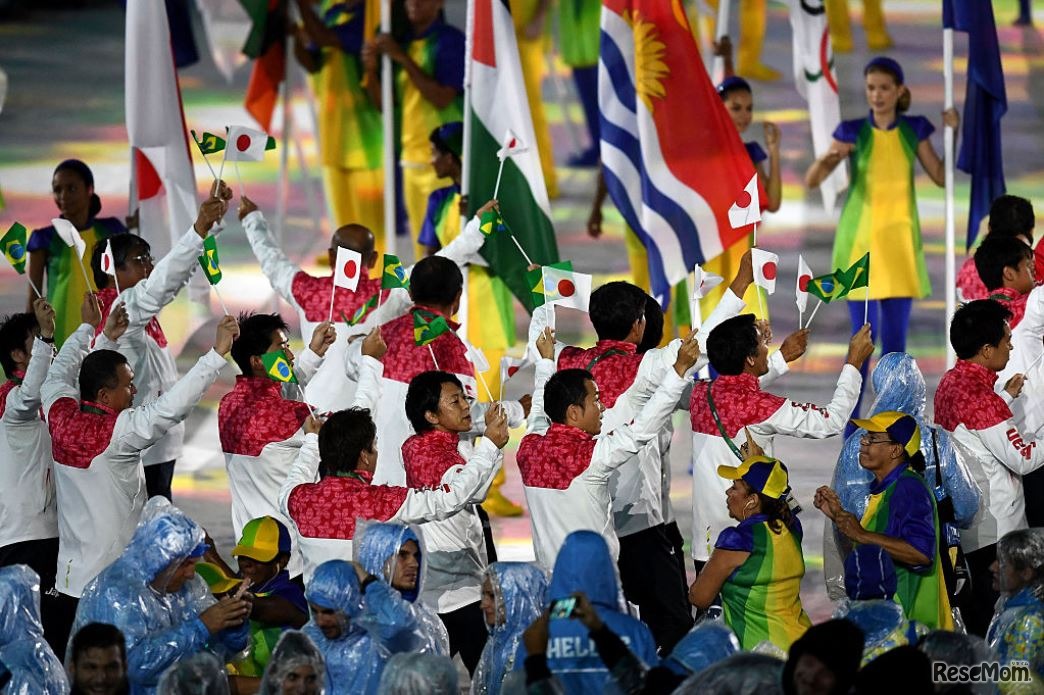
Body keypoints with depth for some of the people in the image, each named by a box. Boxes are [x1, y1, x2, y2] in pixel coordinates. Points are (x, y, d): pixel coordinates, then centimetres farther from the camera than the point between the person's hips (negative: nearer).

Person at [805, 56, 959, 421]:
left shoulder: (913, 130, 5)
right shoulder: (853, 132, -2)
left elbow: (941, 177, 8)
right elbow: (811, 180, -7)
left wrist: (953, 132, -3)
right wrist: (825, 161, -29)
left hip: (899, 240, 2)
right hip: (859, 238, -2)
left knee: (895, 336, 1)